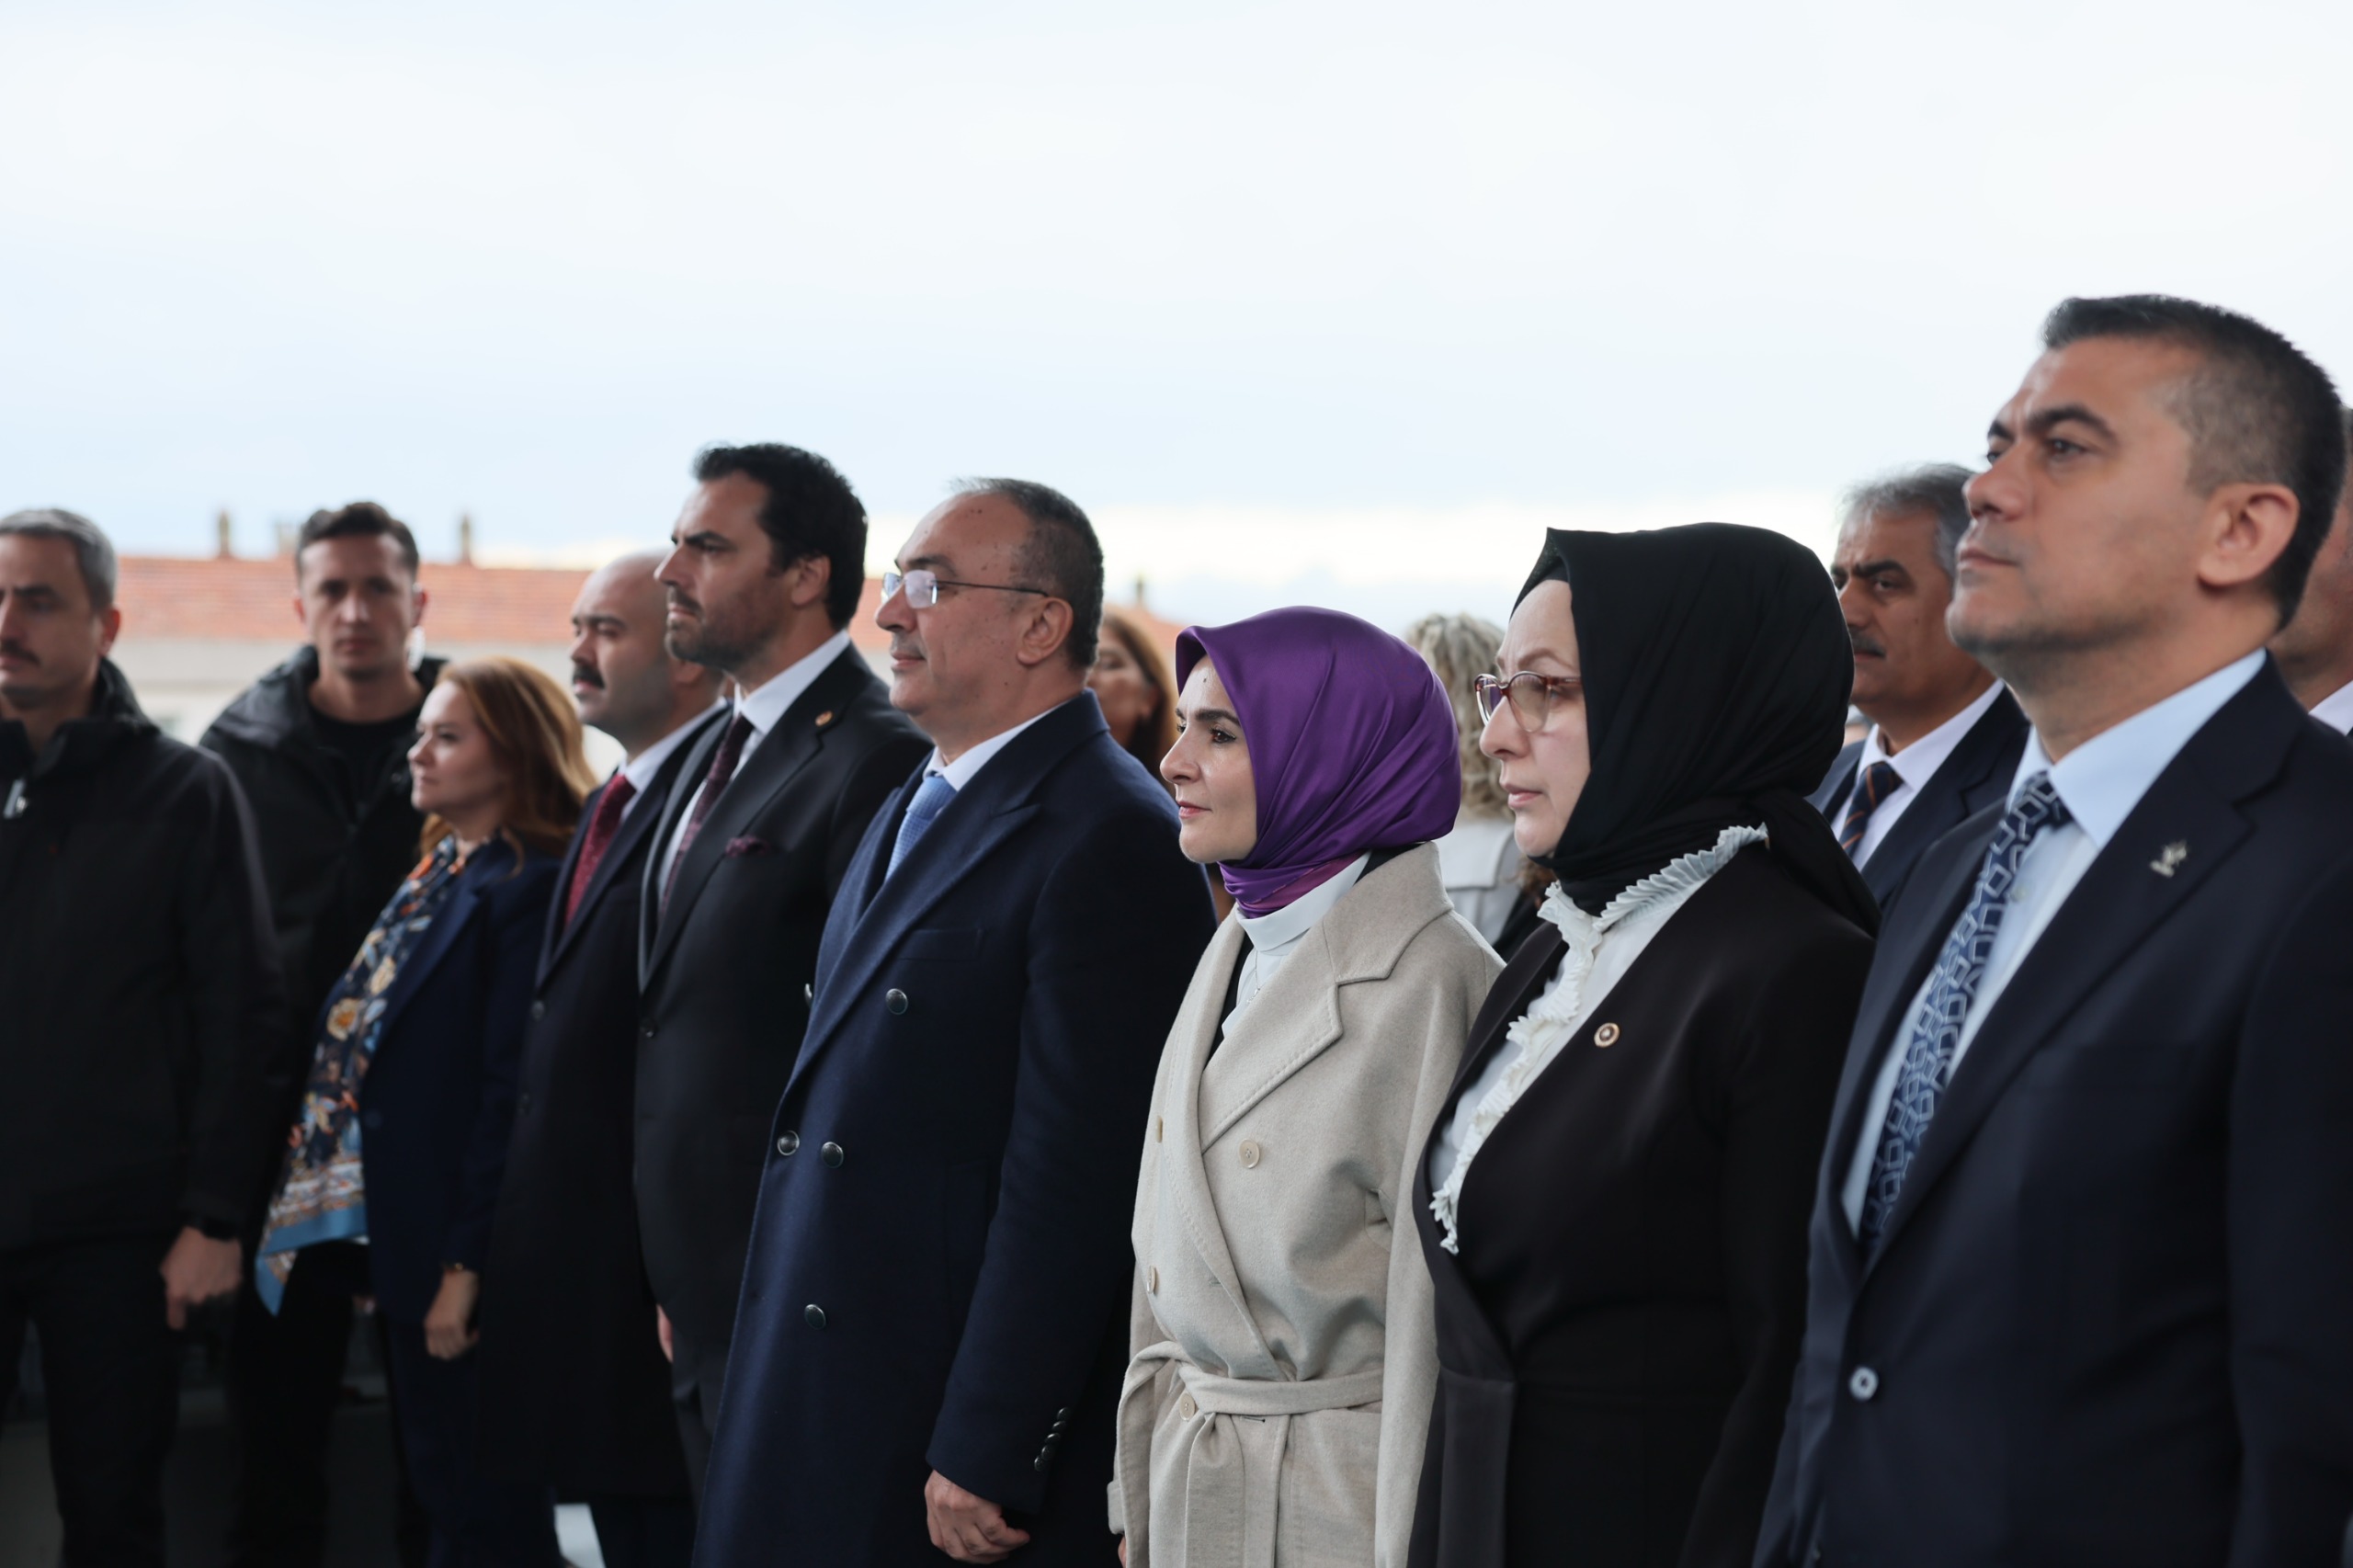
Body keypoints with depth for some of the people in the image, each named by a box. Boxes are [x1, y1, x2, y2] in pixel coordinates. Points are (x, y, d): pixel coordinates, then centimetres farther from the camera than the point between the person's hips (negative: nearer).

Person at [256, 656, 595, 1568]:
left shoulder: (529, 889, -14)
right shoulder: (436, 877, 16)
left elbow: (513, 1090, -19)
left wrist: (467, 1263, -20)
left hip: (463, 1257, -9)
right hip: (404, 1248, 9)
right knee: (440, 1491, 16)